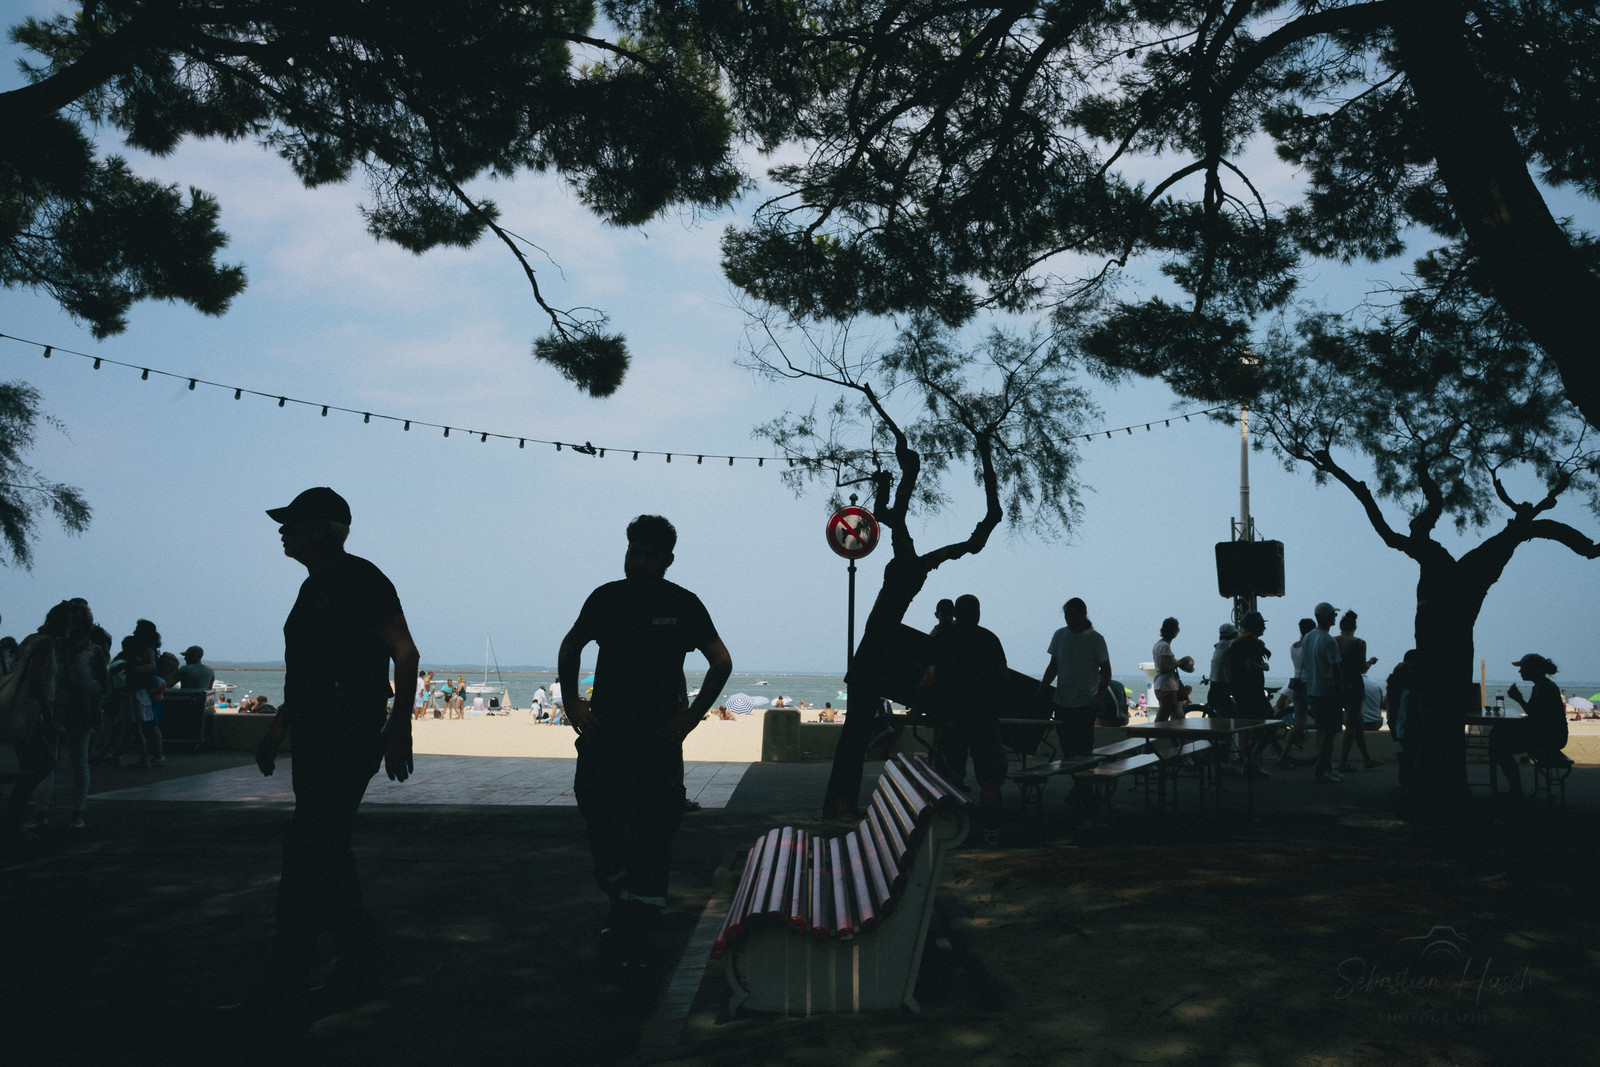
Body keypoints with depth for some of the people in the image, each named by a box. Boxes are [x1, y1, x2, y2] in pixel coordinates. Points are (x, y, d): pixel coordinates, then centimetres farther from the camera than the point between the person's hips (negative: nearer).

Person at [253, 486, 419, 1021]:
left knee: (308, 853, -11)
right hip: (314, 738, 10)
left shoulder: (360, 579, -10)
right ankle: (355, 961, 23)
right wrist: (278, 728, 22)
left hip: (350, 737, -10)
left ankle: (286, 983, -6)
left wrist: (399, 729, -18)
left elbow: (405, 654, -14)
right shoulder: (313, 587, 17)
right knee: (326, 853, 12)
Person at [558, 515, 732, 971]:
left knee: (651, 835, -5)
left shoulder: (683, 605, -2)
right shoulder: (606, 599, 5)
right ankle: (619, 906, 30)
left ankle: (637, 935, 3)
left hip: (659, 737, -2)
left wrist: (691, 715, -7)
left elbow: (721, 663, 1)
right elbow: (570, 647, 18)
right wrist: (571, 703, 7)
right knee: (599, 826, 6)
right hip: (603, 734, 3)